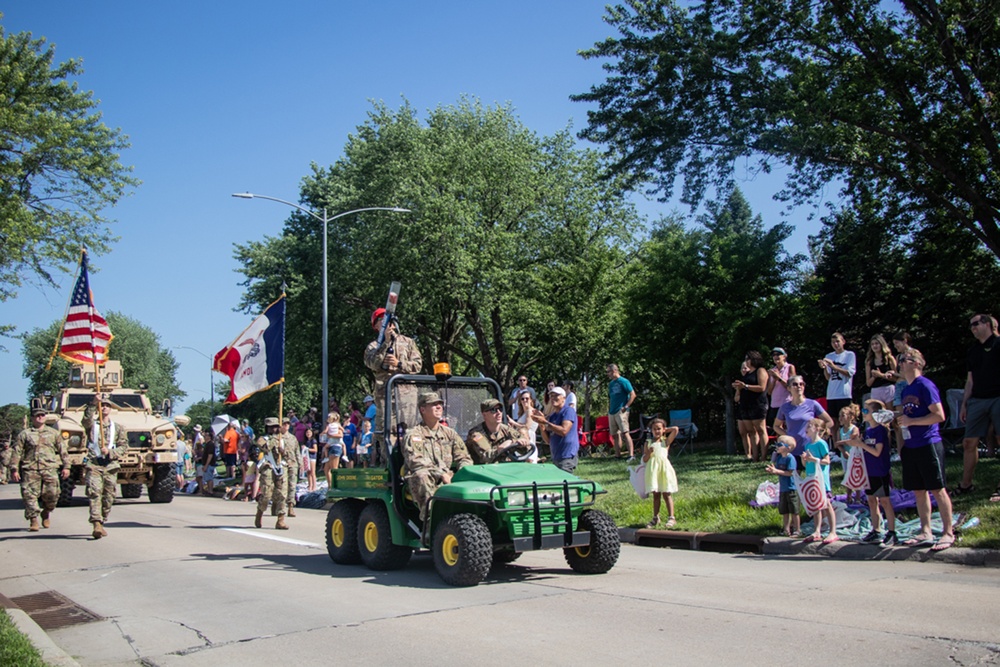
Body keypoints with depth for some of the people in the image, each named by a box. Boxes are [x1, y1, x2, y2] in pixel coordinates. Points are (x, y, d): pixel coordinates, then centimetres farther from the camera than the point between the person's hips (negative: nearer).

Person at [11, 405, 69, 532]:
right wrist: (14, 469, -2)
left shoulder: (53, 433, 15)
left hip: (50, 469, 1)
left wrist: (66, 467, 7)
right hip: (30, 470, -1)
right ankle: (33, 520, 2)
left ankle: (46, 513, 22)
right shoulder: (24, 434, 10)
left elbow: (63, 451, 14)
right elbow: (16, 453, 7)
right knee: (30, 495, -7)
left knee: (52, 494, -5)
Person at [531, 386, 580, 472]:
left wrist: (545, 422, -17)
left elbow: (564, 431, -22)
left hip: (567, 457, -8)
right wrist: (541, 424, -3)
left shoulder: (569, 411, -7)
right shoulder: (552, 416, 16)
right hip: (556, 458, 8)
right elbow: (548, 440, 11)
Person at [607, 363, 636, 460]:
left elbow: (633, 395, -10)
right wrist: (609, 409, 14)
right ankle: (618, 455, 15)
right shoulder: (610, 384, 17)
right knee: (615, 435, 9)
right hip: (611, 412, 8)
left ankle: (631, 455, -22)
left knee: (625, 433, -17)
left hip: (621, 411, -8)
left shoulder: (623, 381, -5)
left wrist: (626, 406, -15)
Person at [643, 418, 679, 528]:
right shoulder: (648, 443, 10)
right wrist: (649, 452, -12)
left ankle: (671, 518, 6)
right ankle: (655, 518, 16)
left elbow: (676, 429, -5)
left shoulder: (666, 441, 6)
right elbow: (644, 460, 6)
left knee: (666, 494, 1)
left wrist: (666, 430, 9)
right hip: (653, 470, 2)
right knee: (656, 495, 8)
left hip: (664, 469, -2)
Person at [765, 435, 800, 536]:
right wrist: (772, 470, -9)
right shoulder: (778, 457, 7)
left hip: (791, 488, -8)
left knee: (794, 511, 4)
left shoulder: (790, 458, -16)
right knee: (784, 511, 14)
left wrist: (776, 471, -25)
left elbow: (790, 472, -22)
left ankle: (796, 529, 14)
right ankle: (786, 529, 23)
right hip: (782, 488, 8)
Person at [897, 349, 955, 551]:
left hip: (928, 445, -8)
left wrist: (910, 421, -18)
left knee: (937, 489, -3)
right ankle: (925, 533, 16)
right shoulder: (905, 390, 15)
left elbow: (939, 415, -18)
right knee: (919, 491, 10)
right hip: (910, 447, 8)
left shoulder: (925, 385, -10)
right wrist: (902, 446, 16)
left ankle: (948, 533, 5)